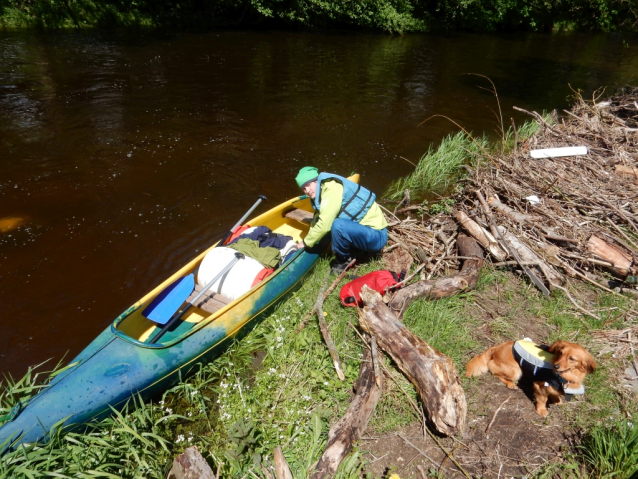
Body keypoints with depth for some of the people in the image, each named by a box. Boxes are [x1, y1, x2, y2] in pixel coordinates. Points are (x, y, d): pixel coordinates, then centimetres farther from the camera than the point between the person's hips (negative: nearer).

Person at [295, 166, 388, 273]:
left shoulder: (332, 188, -19)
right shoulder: (321, 192, 9)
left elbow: (324, 225, -22)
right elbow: (316, 222, 12)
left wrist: (306, 242, -9)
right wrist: (307, 240, -2)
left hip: (376, 236, -10)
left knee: (338, 225, -32)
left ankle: (343, 261, -6)